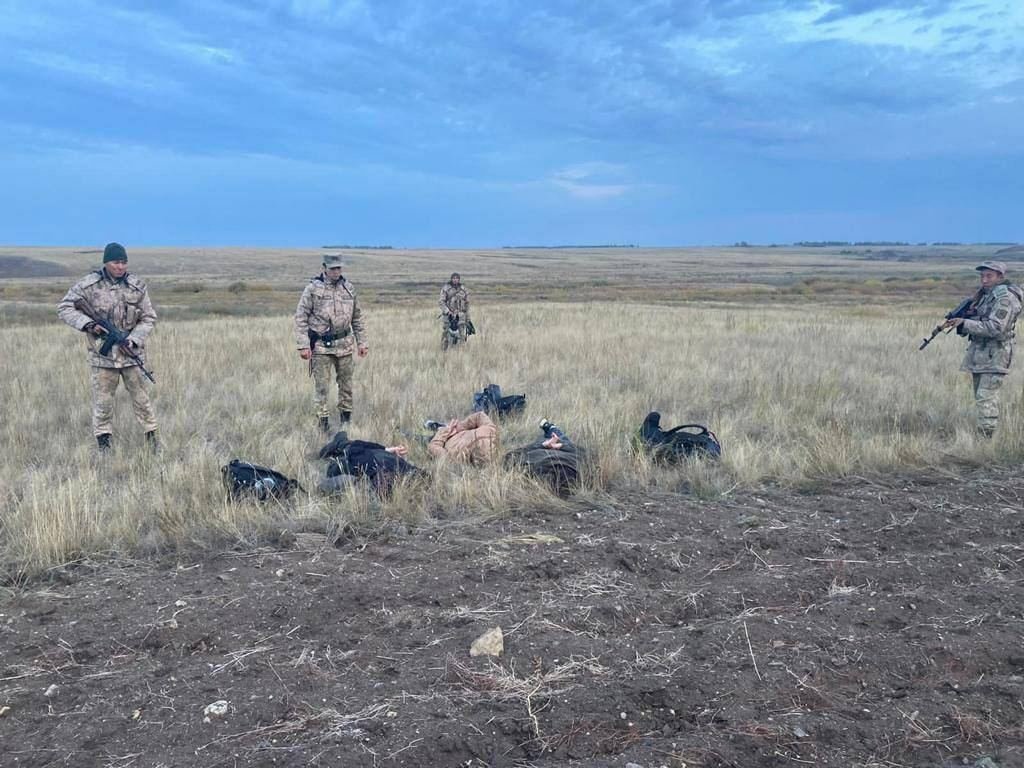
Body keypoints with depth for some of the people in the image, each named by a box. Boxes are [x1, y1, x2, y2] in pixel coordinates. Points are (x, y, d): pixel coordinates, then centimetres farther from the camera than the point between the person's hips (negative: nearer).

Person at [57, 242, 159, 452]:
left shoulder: (137, 287, 0)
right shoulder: (88, 285, -4)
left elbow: (149, 318, 3)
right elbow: (64, 308, -1)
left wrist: (134, 339, -11)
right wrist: (88, 324, -15)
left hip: (132, 353, 1)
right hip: (102, 354, -1)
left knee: (141, 398, 5)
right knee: (102, 401, 5)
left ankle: (152, 438, 15)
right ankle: (103, 445, 16)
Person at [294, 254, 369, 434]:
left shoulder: (349, 288, 7)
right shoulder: (313, 288, -6)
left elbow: (357, 318, 14)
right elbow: (300, 317, -6)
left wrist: (362, 342, 10)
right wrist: (303, 345, -13)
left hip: (345, 344, 4)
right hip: (321, 346, -4)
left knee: (346, 384, 11)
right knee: (321, 387, -1)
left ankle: (346, 421, 24)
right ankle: (323, 423, 6)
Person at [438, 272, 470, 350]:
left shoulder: (463, 289, 10)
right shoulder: (445, 288, 0)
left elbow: (466, 304, 14)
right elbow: (441, 302, -6)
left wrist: (467, 318, 13)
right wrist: (447, 311, -20)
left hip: (460, 317, 2)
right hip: (448, 316, -2)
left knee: (460, 336, -2)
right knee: (445, 336, -1)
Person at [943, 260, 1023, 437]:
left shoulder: (1005, 298, -13)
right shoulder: (985, 294, 14)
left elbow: (995, 328, -22)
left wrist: (964, 322, -21)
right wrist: (958, 321, 0)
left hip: (994, 357, -9)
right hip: (978, 354, 9)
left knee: (986, 399, -14)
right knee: (980, 397, 13)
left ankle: (987, 437, -14)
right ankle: (981, 435, 20)